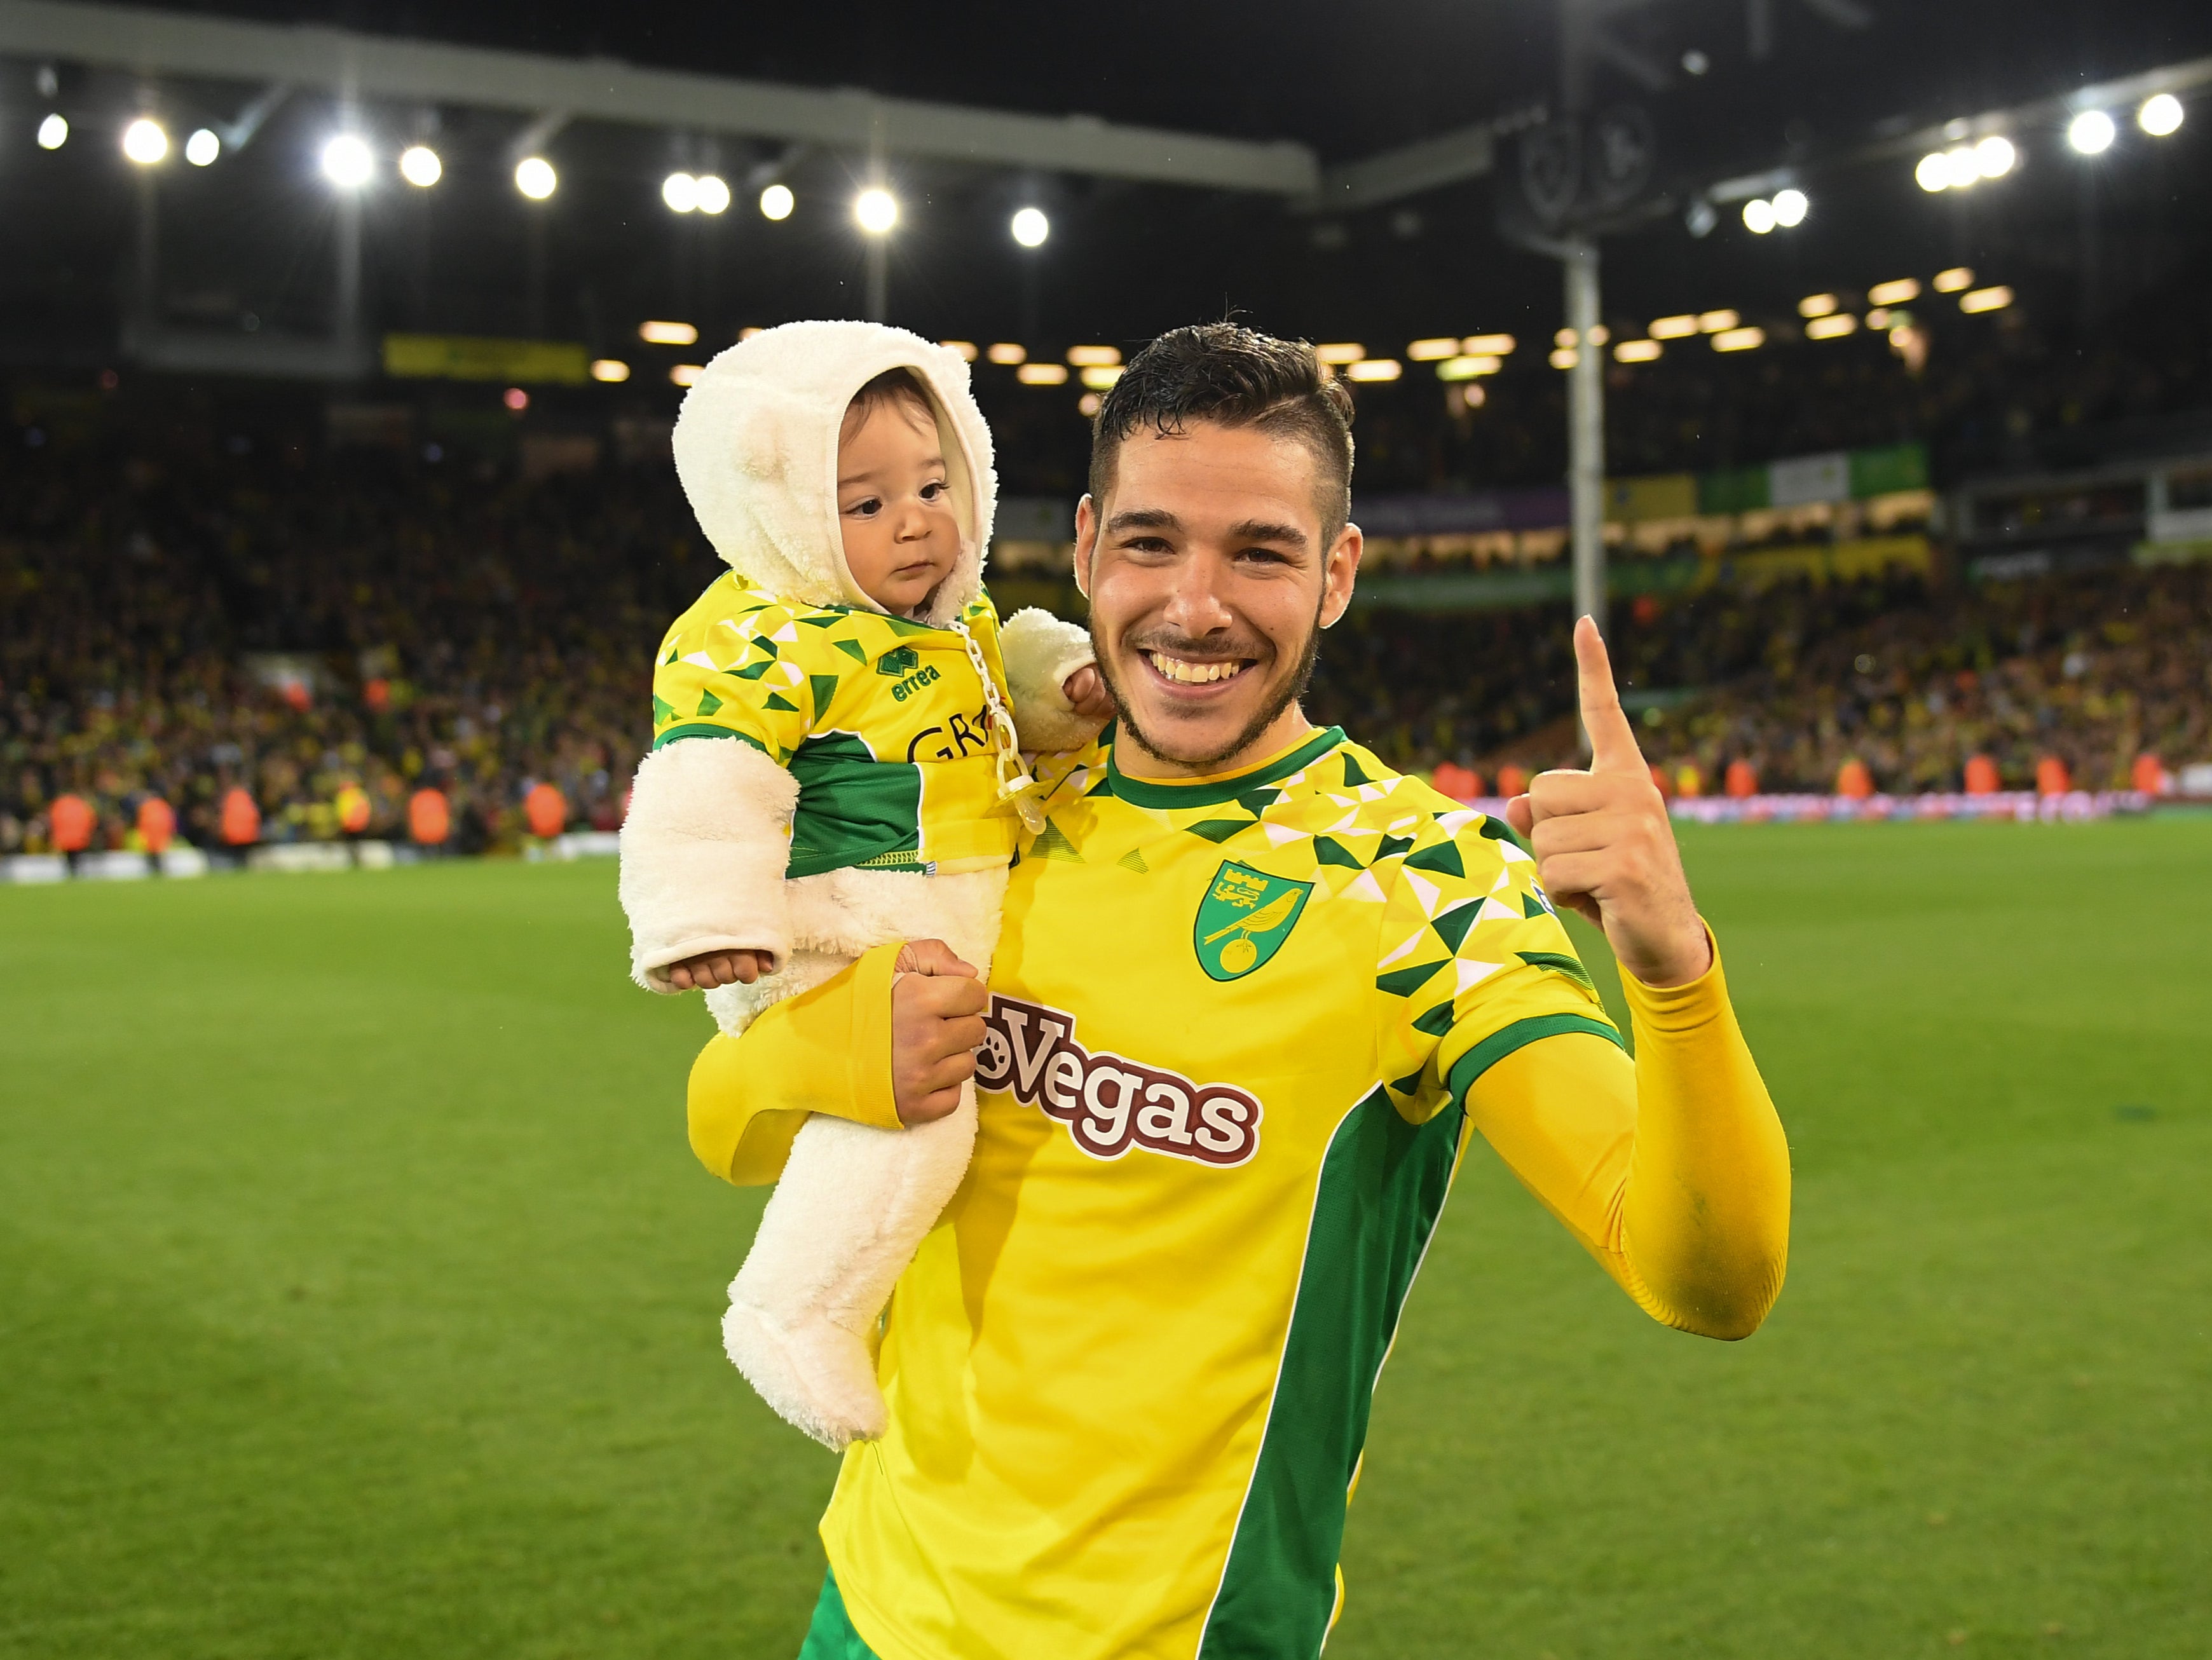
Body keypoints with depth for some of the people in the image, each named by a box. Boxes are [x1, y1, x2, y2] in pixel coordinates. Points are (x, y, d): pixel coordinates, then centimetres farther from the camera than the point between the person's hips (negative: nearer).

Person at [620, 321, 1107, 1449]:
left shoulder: (962, 623, 14)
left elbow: (1011, 677, 32)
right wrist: (710, 921, -32)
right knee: (910, 1100, -28)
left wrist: (1070, 683, 10)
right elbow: (708, 787, -22)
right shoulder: (760, 640, -15)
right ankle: (797, 1315, -12)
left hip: (960, 934, 10)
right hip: (836, 947, -10)